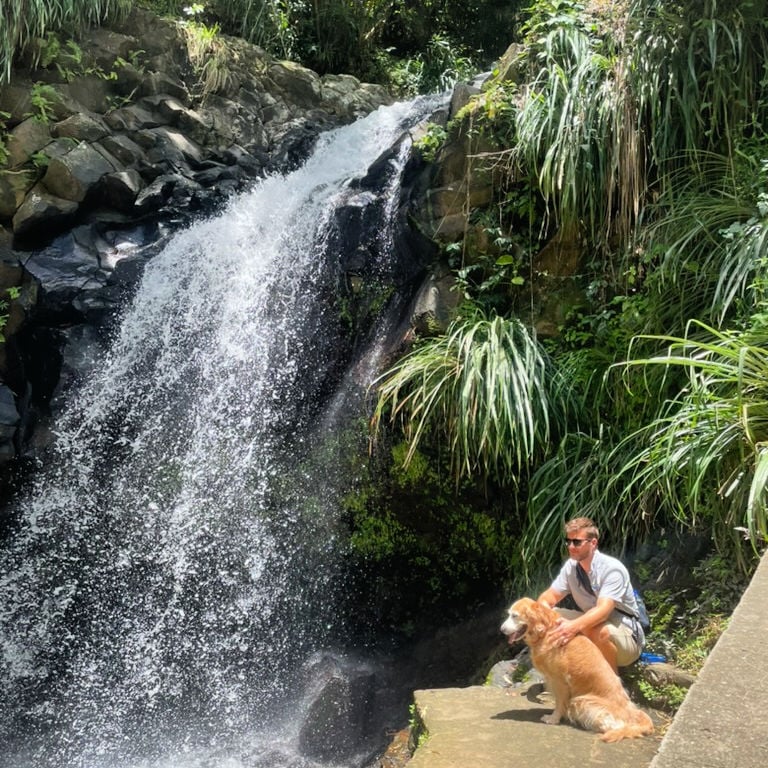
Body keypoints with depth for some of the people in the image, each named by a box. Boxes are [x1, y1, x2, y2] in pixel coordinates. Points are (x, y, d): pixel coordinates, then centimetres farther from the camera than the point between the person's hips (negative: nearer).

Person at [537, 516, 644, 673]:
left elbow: (603, 610, -36)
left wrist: (575, 626, -54)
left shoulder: (612, 569, -24)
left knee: (598, 630, -38)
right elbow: (551, 595, 1)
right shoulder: (571, 566, -3)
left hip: (626, 636, -6)